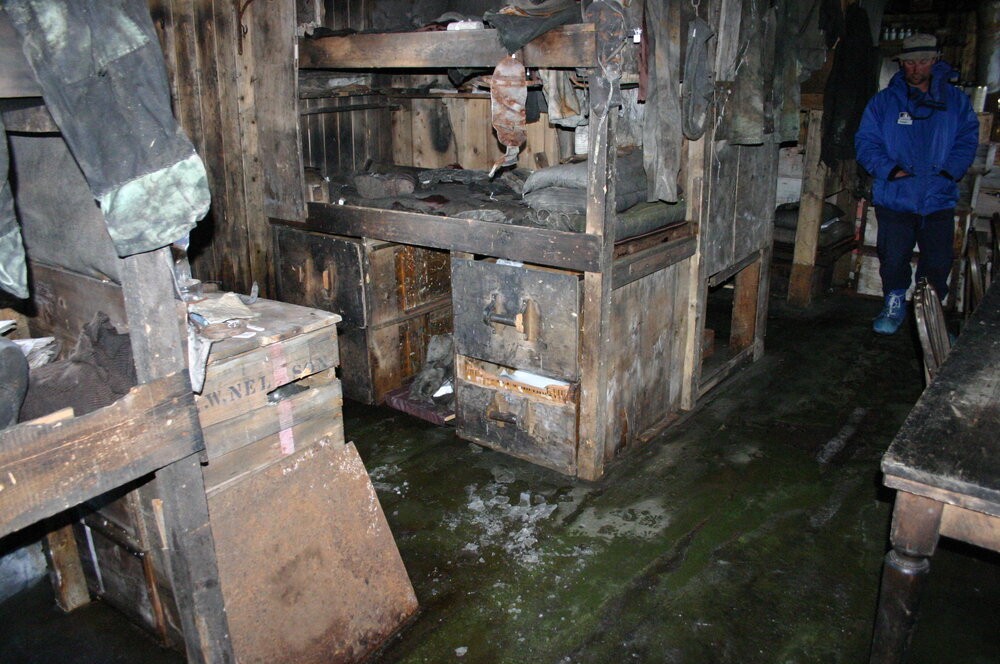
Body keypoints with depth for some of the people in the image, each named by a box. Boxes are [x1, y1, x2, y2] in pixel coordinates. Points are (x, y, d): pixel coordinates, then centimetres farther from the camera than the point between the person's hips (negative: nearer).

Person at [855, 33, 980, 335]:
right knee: (893, 259, 5)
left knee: (938, 262, 4)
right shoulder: (884, 100, 5)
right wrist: (890, 170, -13)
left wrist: (949, 172, -10)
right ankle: (894, 305, 27)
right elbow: (865, 142, 0)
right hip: (895, 199, -1)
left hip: (939, 199, 1)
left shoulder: (956, 100, 8)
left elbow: (967, 140, 7)